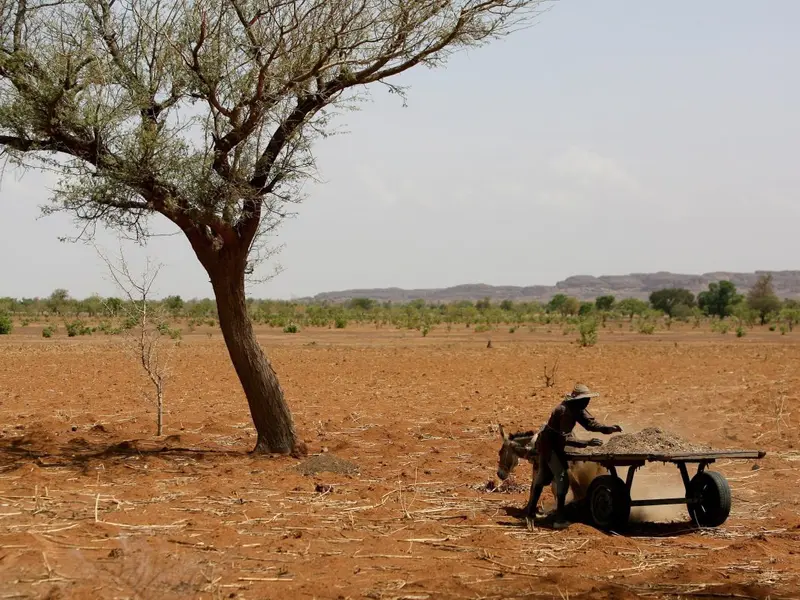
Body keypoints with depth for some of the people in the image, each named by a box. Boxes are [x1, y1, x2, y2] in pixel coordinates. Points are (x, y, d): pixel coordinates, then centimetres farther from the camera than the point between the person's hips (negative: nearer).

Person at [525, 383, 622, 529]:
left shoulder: (577, 409, 0)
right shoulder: (565, 411, -29)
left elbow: (590, 422, 1)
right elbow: (565, 438, -32)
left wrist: (608, 428, -13)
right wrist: (587, 443, -37)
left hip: (544, 443, 10)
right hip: (550, 446, -10)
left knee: (543, 477, 24)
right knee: (562, 478, -15)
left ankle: (531, 509, 41)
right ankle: (559, 518, -17)